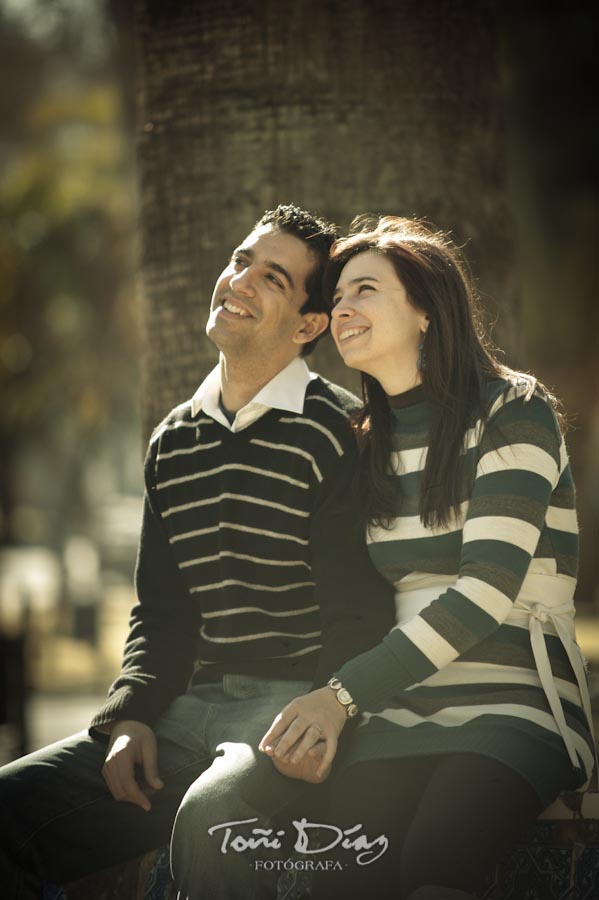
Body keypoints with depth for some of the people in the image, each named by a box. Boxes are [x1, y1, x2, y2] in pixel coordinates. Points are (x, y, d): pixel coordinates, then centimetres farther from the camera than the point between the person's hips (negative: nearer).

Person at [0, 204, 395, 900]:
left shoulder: (337, 433, -5)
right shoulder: (173, 442, 16)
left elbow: (357, 615, -10)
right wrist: (131, 714, 2)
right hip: (190, 707, 6)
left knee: (210, 818, -37)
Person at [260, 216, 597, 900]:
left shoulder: (513, 410, 1)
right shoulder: (368, 446, 20)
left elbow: (490, 585, -10)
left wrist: (346, 693, -14)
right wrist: (325, 713, -2)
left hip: (516, 701, -4)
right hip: (404, 708, 4)